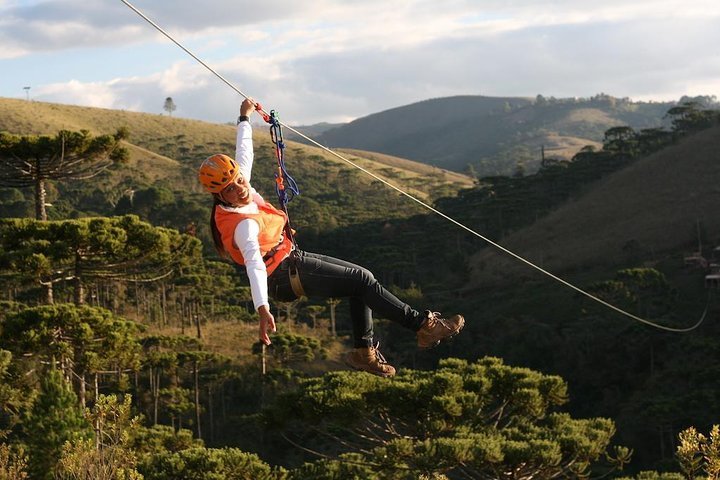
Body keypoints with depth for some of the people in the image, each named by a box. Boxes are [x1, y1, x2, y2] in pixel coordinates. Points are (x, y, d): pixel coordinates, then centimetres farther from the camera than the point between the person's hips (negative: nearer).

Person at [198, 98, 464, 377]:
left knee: (360, 277, 11)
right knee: (362, 280, -15)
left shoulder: (242, 186, -4)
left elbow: (244, 154, 15)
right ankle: (423, 326, -11)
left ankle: (363, 351, 15)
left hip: (291, 258, 10)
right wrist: (262, 310, -53)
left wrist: (245, 119, 27)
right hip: (285, 276, -10)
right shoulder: (243, 225, -29)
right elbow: (254, 264, -42)